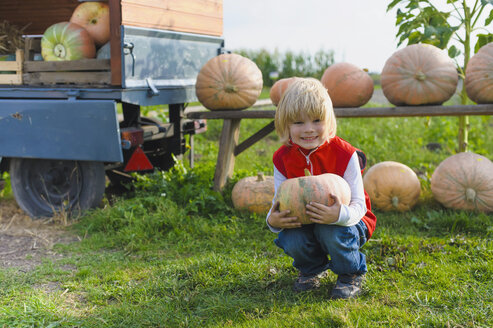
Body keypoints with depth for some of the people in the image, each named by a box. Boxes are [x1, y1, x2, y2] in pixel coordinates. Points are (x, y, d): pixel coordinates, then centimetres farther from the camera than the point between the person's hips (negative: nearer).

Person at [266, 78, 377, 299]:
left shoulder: (344, 154, -21)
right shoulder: (283, 159, -11)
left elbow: (358, 205, -20)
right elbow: (279, 204, -7)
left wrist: (339, 215, -45)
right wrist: (273, 220, -33)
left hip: (346, 220, -3)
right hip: (302, 222, 3)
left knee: (332, 233, -35)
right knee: (290, 240, -27)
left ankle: (351, 274, 0)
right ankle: (312, 269, 11)